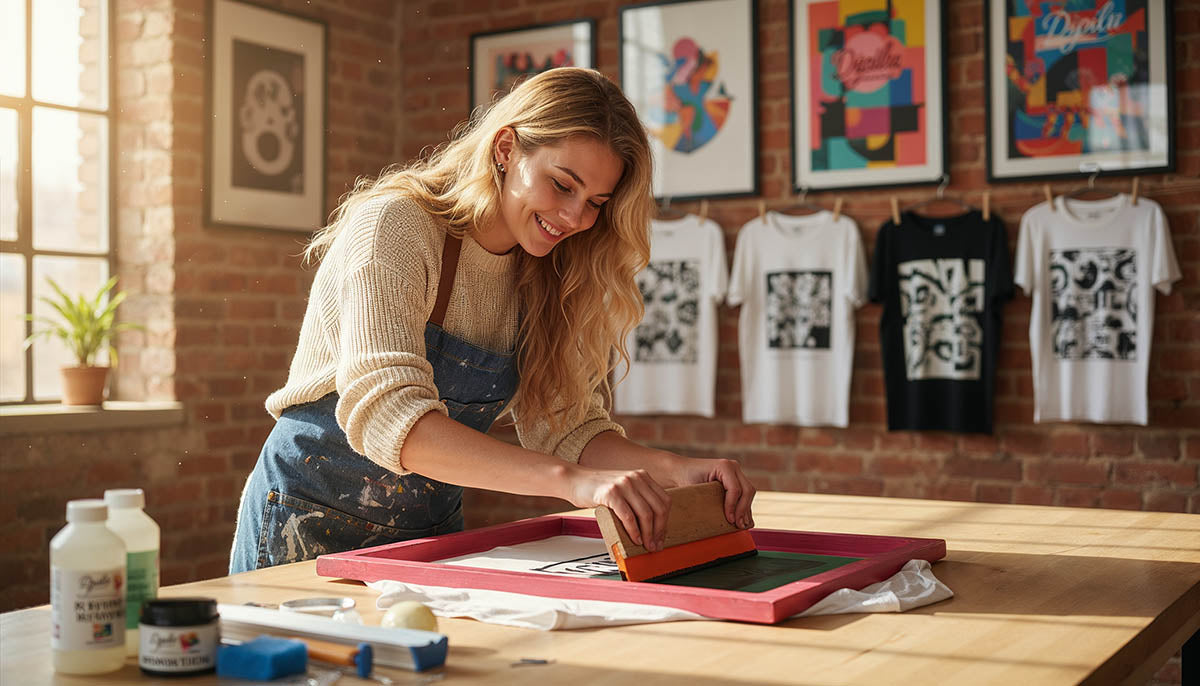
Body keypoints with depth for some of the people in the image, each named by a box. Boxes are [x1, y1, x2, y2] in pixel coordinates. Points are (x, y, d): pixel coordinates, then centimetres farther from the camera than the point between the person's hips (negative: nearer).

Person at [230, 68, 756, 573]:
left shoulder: (542, 277, 2)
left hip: (431, 533, 5)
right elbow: (385, 414, -31)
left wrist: (679, 472, -19)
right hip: (311, 532, -5)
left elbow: (564, 425, -1)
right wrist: (572, 479, -40)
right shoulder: (393, 228, -18)